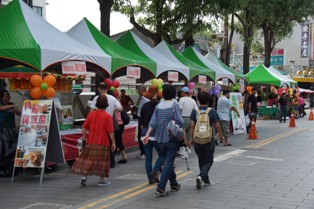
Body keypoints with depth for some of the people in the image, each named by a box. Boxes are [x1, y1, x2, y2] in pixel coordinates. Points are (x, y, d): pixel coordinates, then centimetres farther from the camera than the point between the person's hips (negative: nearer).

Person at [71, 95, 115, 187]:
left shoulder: (91, 114, 2)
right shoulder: (107, 116, -10)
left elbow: (84, 127, 2)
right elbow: (110, 131, -13)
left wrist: (84, 136, 15)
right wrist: (113, 142, -4)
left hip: (91, 142, 3)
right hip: (103, 143, -3)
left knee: (87, 159, 12)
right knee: (102, 161, 7)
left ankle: (84, 176, -1)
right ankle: (101, 181, 12)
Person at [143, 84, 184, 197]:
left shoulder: (158, 106, 5)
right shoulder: (174, 105, -8)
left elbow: (153, 122, -1)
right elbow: (180, 122, -15)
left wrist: (147, 135, -2)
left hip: (161, 139, 5)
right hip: (172, 138, -5)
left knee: (168, 161, 19)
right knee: (169, 162, -4)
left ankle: (174, 183, 31)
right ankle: (160, 187, -13)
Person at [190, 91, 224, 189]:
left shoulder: (195, 111, -2)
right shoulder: (212, 111, -7)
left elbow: (192, 126, -3)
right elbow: (217, 125, -3)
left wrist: (191, 139, 5)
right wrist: (221, 135, 13)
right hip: (209, 140, -2)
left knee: (201, 161, 18)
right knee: (208, 161, 7)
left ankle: (206, 180, 24)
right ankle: (201, 176, -17)